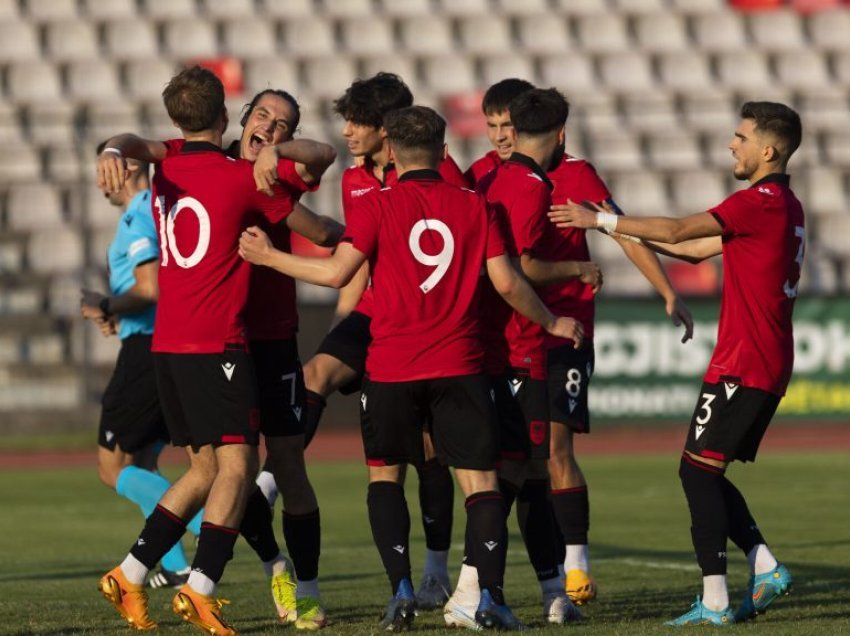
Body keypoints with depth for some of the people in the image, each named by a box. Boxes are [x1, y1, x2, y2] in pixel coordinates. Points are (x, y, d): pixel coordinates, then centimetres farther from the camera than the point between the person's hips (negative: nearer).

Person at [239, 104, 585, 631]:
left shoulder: (378, 207, -3)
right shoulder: (475, 206, 3)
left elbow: (337, 272, -10)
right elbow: (507, 282, 0)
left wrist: (268, 256, 2)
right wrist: (552, 323, 16)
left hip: (392, 369, -1)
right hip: (459, 365, 1)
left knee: (385, 475, 14)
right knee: (480, 480, 2)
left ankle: (402, 592, 1)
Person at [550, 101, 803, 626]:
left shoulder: (760, 202, -14)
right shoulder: (785, 205, 17)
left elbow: (677, 231, -16)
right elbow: (699, 248, 22)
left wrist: (603, 221, -7)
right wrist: (627, 230, 20)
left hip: (743, 366, -9)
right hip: (770, 366, 9)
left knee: (698, 470, -7)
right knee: (708, 474, 14)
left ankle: (715, 602, -9)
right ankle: (766, 569, 9)